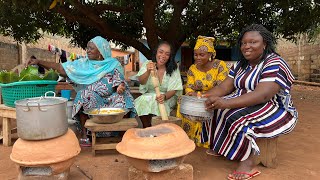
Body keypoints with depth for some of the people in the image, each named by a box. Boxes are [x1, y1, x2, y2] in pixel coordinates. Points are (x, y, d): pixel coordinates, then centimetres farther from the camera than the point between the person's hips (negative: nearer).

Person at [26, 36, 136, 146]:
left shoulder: (113, 64, 5)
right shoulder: (83, 63, 7)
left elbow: (119, 81, 0)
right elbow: (61, 68, 2)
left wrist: (121, 86, -24)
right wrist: (39, 62, -5)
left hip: (109, 99, -1)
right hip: (91, 99, 1)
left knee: (121, 98, -29)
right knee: (85, 95, -30)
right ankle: (84, 134, -22)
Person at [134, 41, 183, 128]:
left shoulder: (173, 69, -6)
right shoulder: (147, 64, -4)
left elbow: (173, 90, -10)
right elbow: (141, 81, -19)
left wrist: (164, 96, -32)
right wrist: (148, 72, -41)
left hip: (167, 98, -1)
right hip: (148, 96, 2)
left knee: (154, 102, -31)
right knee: (143, 101, -29)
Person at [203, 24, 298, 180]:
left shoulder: (275, 64, -18)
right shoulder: (240, 65, 7)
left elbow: (262, 95, -32)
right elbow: (224, 87, 0)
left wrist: (225, 103, -43)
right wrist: (204, 96, -19)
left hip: (275, 110, -8)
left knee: (238, 116, -31)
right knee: (217, 110, -9)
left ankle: (247, 163, -20)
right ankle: (221, 148, 0)